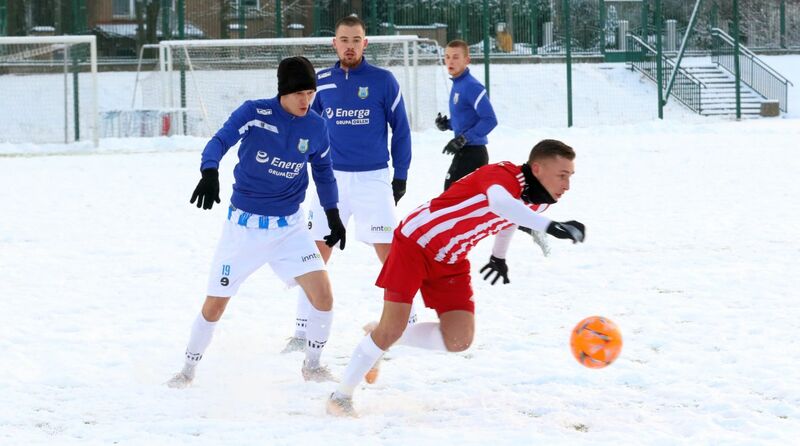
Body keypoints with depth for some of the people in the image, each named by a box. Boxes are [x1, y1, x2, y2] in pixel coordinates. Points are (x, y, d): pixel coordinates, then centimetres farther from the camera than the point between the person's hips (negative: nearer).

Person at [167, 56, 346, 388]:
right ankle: (188, 370, 26)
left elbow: (323, 171, 14)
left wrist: (333, 216, 17)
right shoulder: (255, 113, -15)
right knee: (215, 304, 3)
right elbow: (220, 141, -28)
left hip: (290, 227, 3)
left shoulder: (315, 128, -2)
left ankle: (312, 366, 9)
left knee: (323, 293, -13)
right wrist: (209, 173, -48)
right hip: (245, 226, -3)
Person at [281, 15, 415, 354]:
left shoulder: (383, 81, -4)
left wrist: (400, 176, 0)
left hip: (373, 178, -2)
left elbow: (400, 130, 1)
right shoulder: (322, 82, 3)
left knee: (389, 253, -5)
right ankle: (303, 333, 7)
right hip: (331, 178, 3)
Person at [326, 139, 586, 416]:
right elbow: (500, 204, -55)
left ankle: (389, 336, 18)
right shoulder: (503, 175, -28)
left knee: (459, 341, -7)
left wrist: (499, 256, 35)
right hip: (415, 245, -7)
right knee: (391, 329, -9)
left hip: (451, 263, 7)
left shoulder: (538, 200, -3)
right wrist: (550, 226, -64)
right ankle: (342, 395, 11)